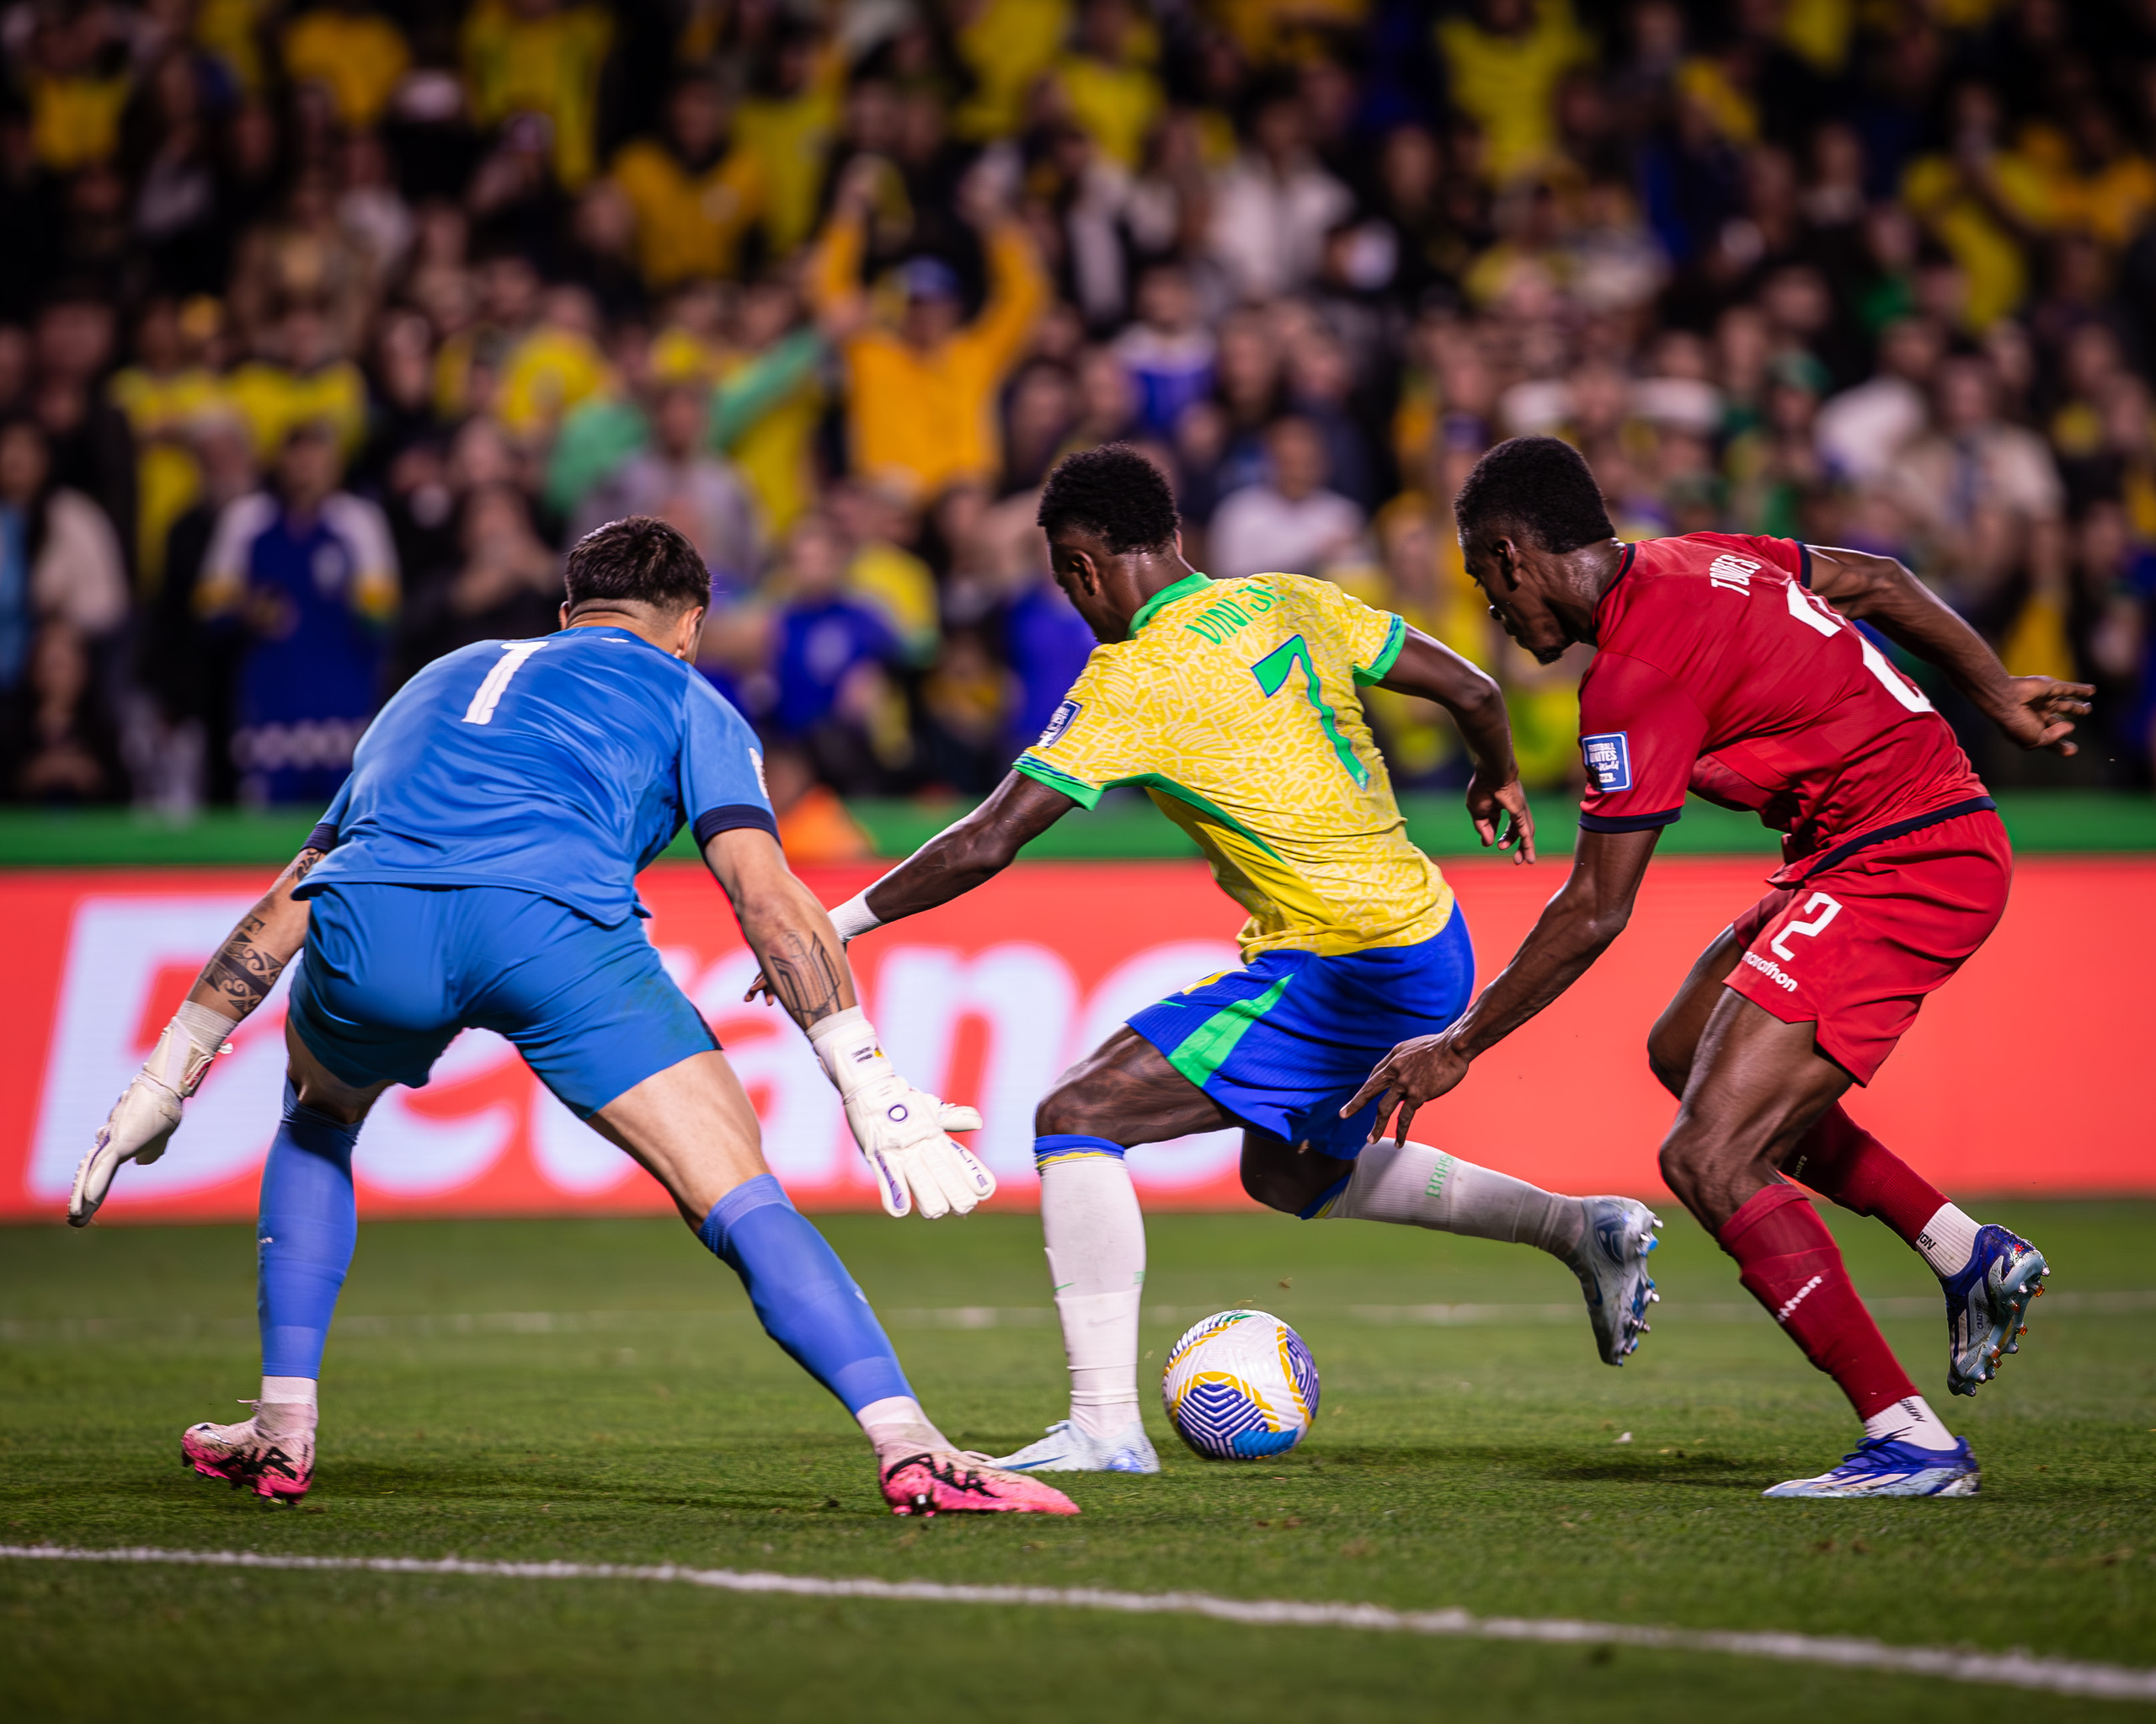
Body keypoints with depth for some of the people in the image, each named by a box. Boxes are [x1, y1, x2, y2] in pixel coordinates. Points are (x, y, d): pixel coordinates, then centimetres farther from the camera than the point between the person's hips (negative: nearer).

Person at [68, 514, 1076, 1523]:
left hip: (366, 926, 4)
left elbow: (285, 904, 40)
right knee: (746, 1207, 1)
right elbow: (765, 892, 11)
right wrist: (873, 1093, 7)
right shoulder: (682, 696, 28)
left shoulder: (445, 678, 41)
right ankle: (910, 1449, -14)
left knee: (317, 1122, 36)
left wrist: (167, 1079, 45)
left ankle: (282, 1434, 29)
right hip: (554, 930, -4)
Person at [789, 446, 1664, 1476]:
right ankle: (1582, 1230, 32)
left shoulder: (1133, 679, -13)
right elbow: (1472, 693, 14)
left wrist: (842, 923, -4)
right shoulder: (1289, 602, 8)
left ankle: (1105, 1424, -14)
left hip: (1341, 970, -9)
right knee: (1289, 1175, 31)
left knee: (1076, 1119, -8)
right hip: (1433, 939, 9)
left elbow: (985, 845, -15)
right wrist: (1499, 780, 35)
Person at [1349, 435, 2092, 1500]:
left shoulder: (1639, 674, -17)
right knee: (1686, 1050, 23)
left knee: (1708, 1160, -13)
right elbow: (1877, 582, 21)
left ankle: (1910, 1441, -15)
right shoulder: (1699, 563, 9)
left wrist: (1458, 1047, -5)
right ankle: (1967, 1256, 20)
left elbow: (1593, 915, -14)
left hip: (1895, 868, -10)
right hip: (1949, 826, 10)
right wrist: (1997, 699, 32)